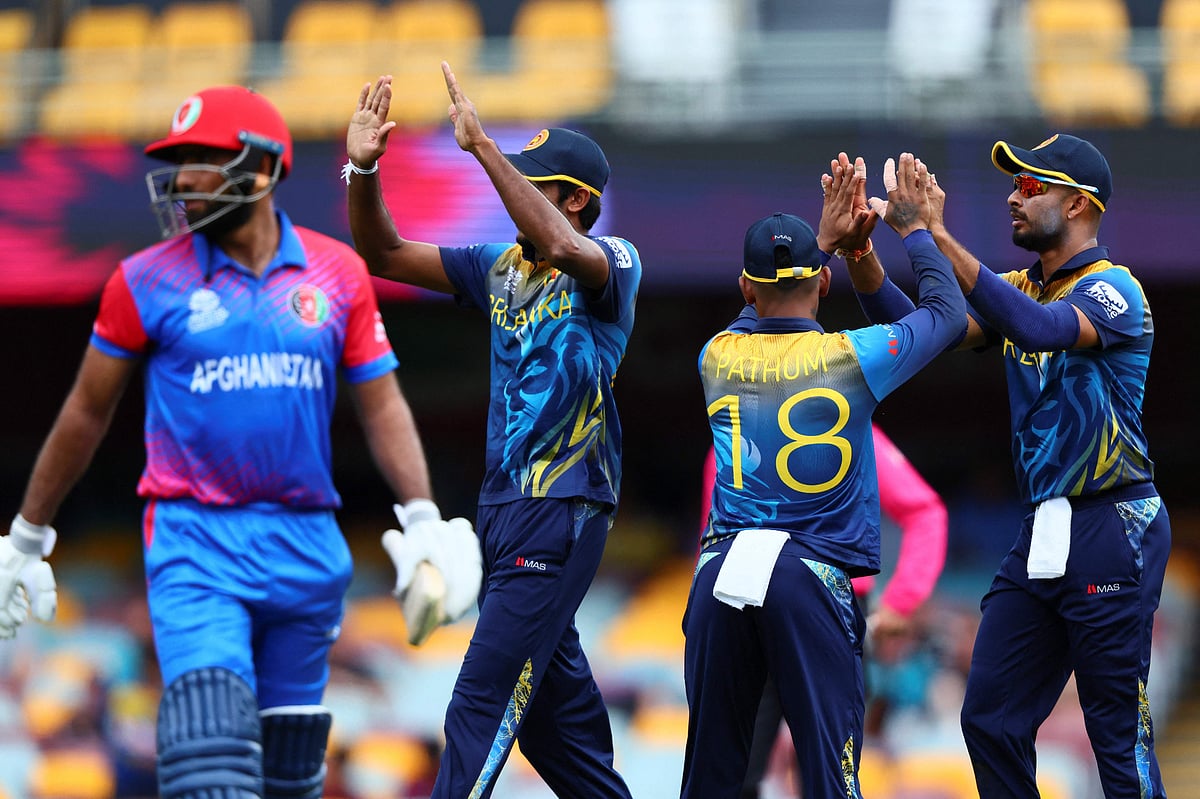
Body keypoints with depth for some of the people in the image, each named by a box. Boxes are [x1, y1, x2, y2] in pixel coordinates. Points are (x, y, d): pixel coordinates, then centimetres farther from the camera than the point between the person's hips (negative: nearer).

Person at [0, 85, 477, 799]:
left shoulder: (337, 275, 4)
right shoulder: (148, 282, -1)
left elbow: (383, 406, 8)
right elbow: (87, 413, 8)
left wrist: (426, 525, -4)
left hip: (306, 545, 3)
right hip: (194, 540, -3)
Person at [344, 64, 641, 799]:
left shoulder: (613, 263, -8)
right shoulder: (503, 268, 13)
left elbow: (562, 247, -31)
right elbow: (385, 255, 13)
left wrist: (482, 146, -31)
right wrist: (363, 170, -4)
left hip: (565, 510, -8)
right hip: (505, 508, 8)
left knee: (484, 699, -12)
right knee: (549, 694, 12)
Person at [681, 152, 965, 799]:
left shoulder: (718, 356, 7)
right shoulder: (851, 358, -3)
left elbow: (760, 319, 32)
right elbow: (947, 311, 12)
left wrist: (823, 238, 35)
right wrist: (915, 229, 25)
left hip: (719, 570, 3)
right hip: (812, 576, -3)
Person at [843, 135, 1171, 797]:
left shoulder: (1113, 289, -10)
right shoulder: (1020, 290, 14)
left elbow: (1041, 328, -30)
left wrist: (936, 236, -32)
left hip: (1111, 534, -8)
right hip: (1040, 535, 8)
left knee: (1120, 738, -6)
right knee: (990, 721, 8)